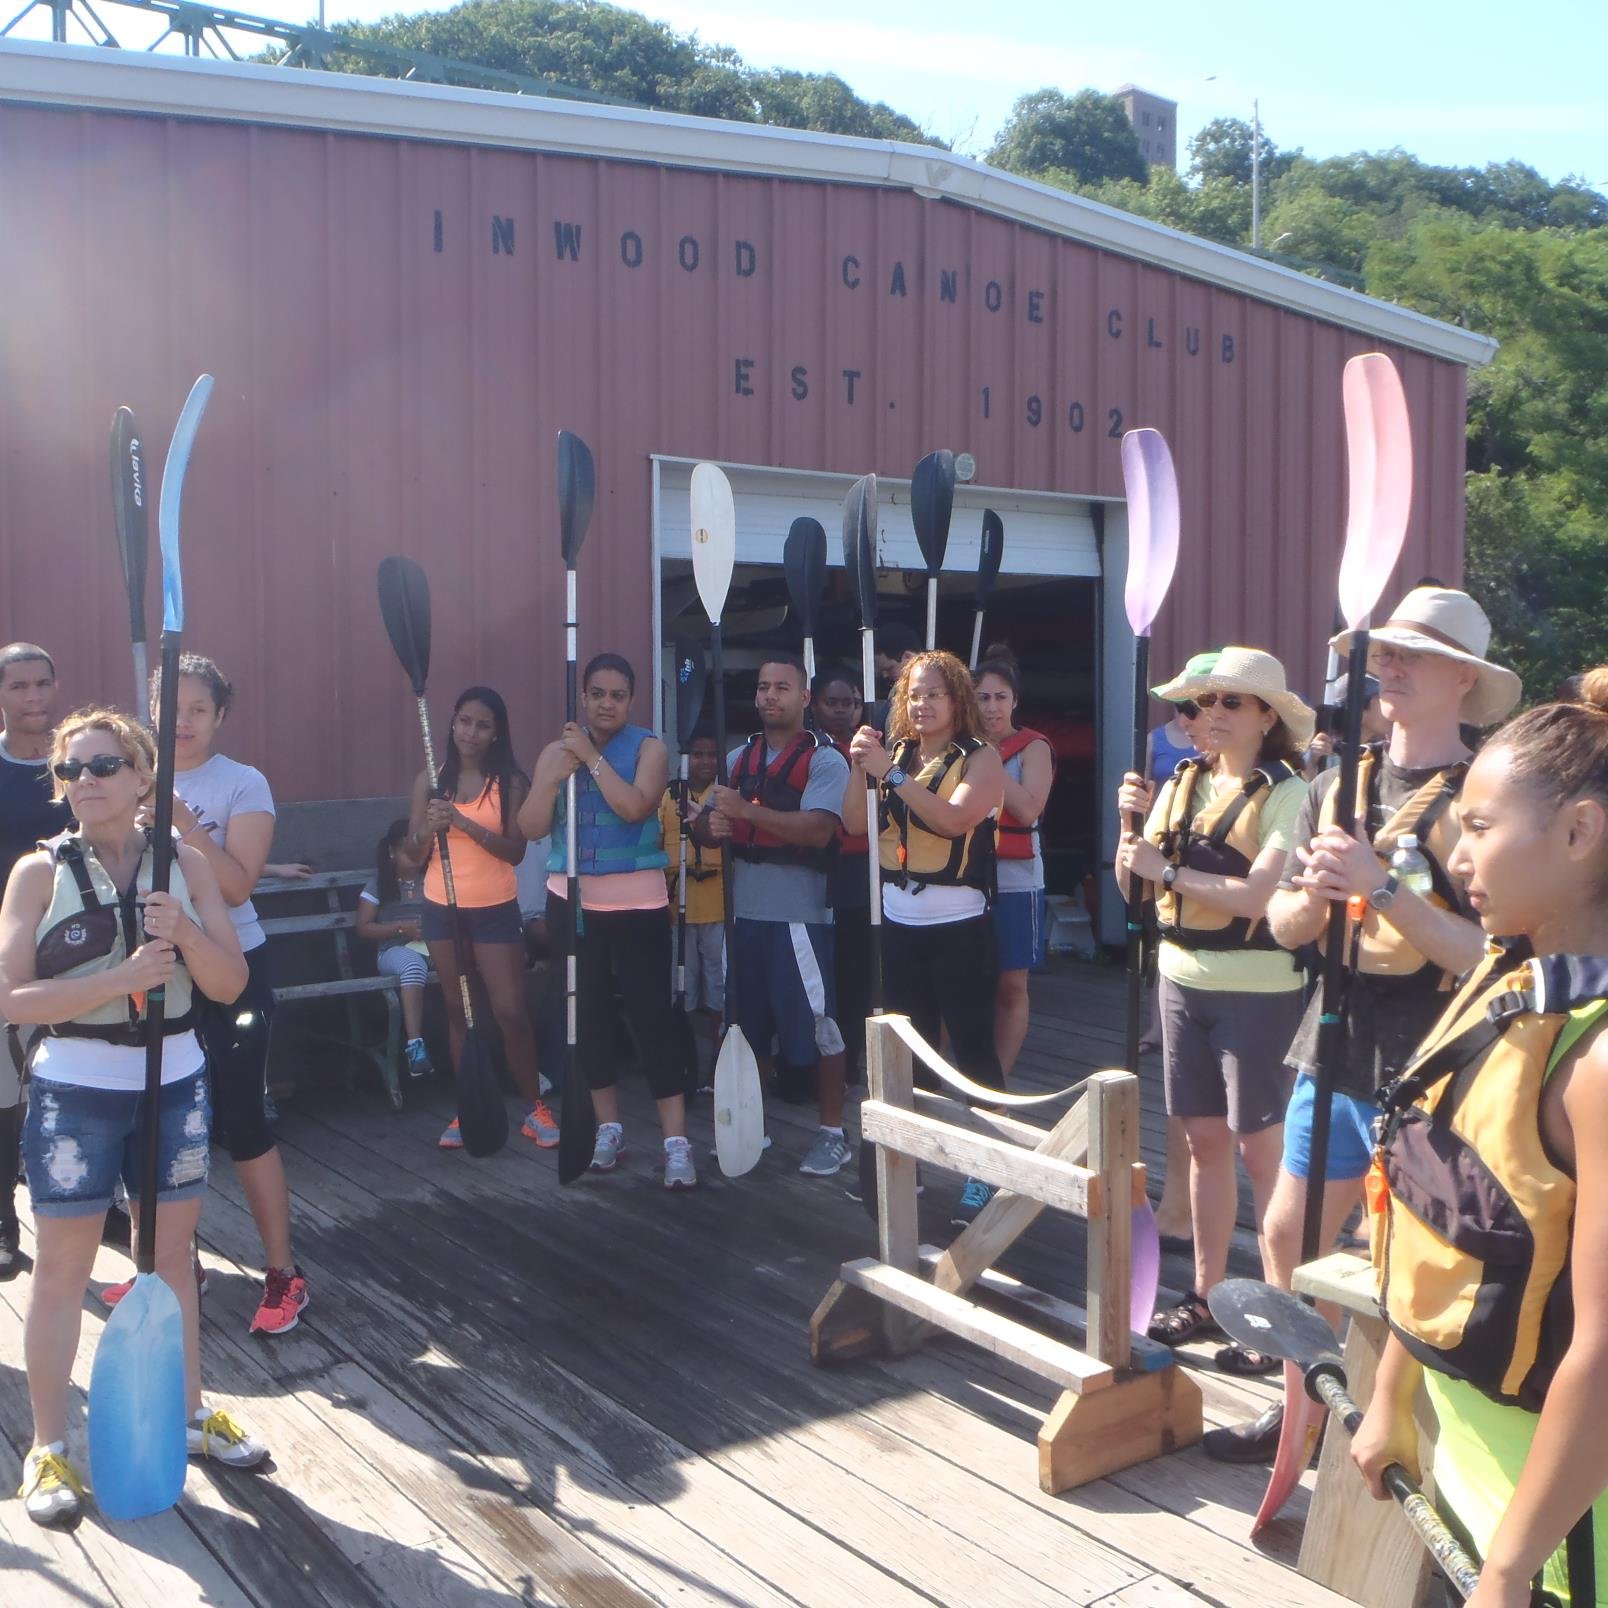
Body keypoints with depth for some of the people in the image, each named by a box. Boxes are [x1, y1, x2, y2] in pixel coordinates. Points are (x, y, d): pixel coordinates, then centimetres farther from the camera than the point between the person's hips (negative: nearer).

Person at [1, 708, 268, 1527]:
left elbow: (230, 985, -2)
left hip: (175, 1085, 3)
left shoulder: (186, 862, 0)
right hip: (75, 1095, -2)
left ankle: (189, 1411, 33)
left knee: (172, 1253, 16)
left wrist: (185, 932, -20)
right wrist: (120, 977, -24)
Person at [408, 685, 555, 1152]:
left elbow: (516, 851, -10)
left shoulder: (511, 782, -4)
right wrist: (430, 827, -18)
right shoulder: (430, 780, 4)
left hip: (495, 910, -3)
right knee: (457, 1011, 10)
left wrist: (466, 823, -22)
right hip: (442, 910, 3)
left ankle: (535, 1108, 11)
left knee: (511, 1011, -4)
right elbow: (414, 854, 4)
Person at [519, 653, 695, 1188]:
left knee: (651, 1015, -7)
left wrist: (592, 757, -17)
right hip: (571, 902, 4)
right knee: (587, 1014, 10)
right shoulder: (556, 751, 7)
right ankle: (609, 1128, 25)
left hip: (636, 902, -4)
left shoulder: (648, 748, -3)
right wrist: (555, 779, -15)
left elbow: (635, 807, -20)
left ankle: (676, 1143, -5)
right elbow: (530, 828, -1)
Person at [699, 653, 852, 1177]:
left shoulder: (825, 761, -6)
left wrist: (747, 811, -25)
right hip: (744, 909, 6)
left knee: (816, 1023, -1)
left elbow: (818, 830, -21)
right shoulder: (738, 759, 13)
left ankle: (832, 1132, 12)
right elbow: (710, 822, 16)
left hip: (799, 912, -6)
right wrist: (712, 825, -8)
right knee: (747, 1023, 15)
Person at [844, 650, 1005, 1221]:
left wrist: (890, 773, -24)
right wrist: (860, 767, -13)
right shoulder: (894, 752, 8)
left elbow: (953, 817, -23)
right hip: (899, 922, 5)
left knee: (972, 1046, -1)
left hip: (958, 924, -5)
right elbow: (855, 823, 1)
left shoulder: (979, 758, -5)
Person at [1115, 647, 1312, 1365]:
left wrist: (1169, 870, -13)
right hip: (1182, 979, 6)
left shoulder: (1284, 794, -11)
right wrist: (1131, 822, -9)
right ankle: (1205, 1294, 26)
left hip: (1256, 989, -6)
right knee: (1203, 1139, 14)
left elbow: (1255, 896, -22)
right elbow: (1132, 883, 7)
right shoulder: (1181, 785, 7)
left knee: (1260, 1146, 1)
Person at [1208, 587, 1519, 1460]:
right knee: (1287, 1236, 15)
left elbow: (1484, 951, -19)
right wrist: (1315, 894, -14)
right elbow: (1284, 925, 7)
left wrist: (1380, 887, -26)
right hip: (1334, 1056, 6)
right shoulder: (1338, 786, 7)